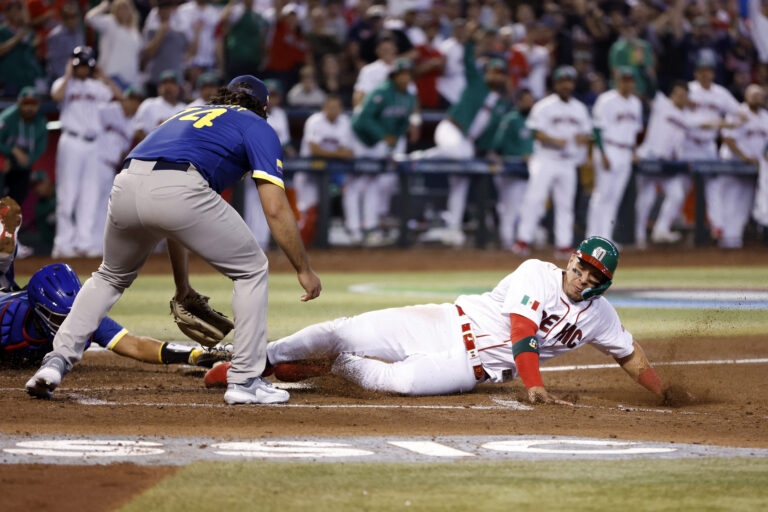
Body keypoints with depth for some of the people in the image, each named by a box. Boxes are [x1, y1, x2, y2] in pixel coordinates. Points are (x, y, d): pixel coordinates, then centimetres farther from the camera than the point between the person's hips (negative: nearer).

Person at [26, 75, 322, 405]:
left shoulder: (189, 115, 40)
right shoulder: (258, 127, 22)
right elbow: (276, 210, 8)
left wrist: (182, 286, 47)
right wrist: (304, 270, 15)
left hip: (126, 186, 6)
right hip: (178, 190, -6)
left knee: (111, 277, 32)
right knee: (251, 270, 15)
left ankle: (57, 361, 17)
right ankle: (244, 380, 10)